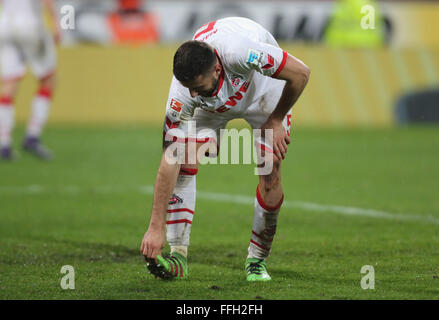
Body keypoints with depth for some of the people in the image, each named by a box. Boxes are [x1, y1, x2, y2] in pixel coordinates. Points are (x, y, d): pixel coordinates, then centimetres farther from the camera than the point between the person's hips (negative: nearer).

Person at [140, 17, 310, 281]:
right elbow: (169, 161, -31)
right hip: (214, 105, 2)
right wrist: (156, 227, -34)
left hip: (266, 90, -2)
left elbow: (300, 73, -31)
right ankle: (178, 256, -16)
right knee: (184, 156, -19)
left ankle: (257, 262, 5)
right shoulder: (183, 92, -35)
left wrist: (275, 121, -21)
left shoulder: (239, 51, -46)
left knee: (271, 177, -14)